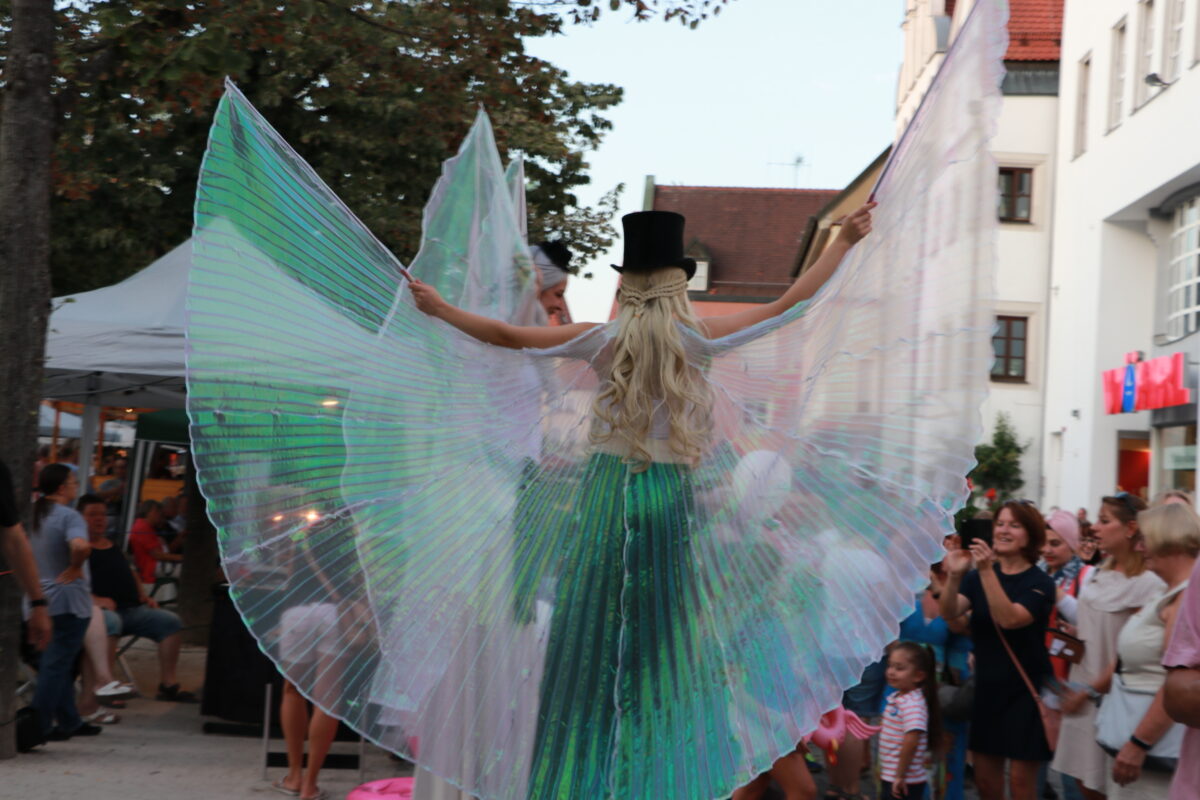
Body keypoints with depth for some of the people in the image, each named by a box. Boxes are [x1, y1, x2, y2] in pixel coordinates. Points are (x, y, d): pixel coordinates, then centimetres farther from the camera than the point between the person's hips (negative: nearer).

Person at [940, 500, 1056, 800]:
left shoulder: (1039, 582, -10)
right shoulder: (978, 576, 5)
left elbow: (1009, 619, -27)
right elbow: (950, 612, -11)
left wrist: (987, 571, -32)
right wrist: (955, 575, -28)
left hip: (1026, 691, -5)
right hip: (988, 687, 5)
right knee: (984, 773, 10)